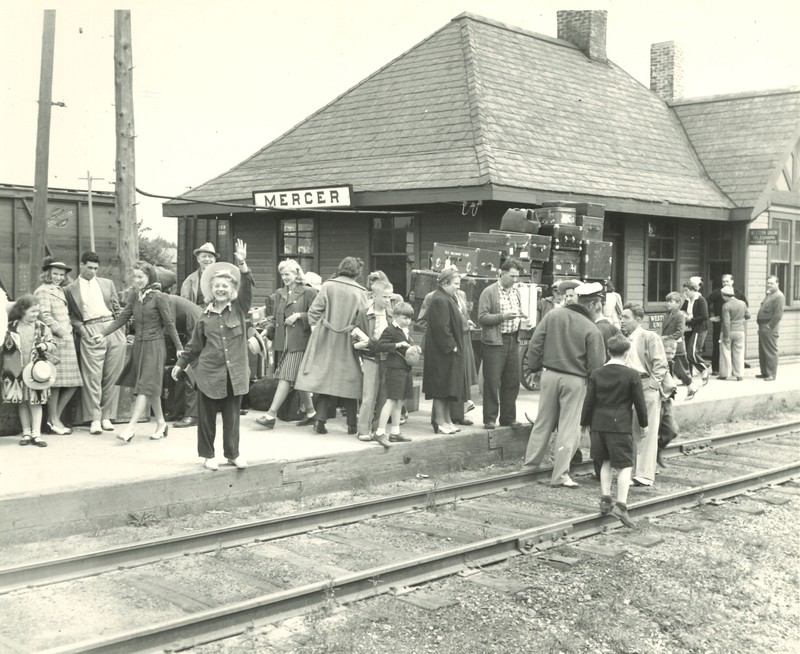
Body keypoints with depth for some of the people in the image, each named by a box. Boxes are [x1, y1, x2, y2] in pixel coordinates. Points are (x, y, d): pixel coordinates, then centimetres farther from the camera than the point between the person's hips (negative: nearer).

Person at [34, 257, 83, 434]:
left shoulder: (60, 290, 21)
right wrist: (61, 331, -14)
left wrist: (69, 331, 8)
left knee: (73, 383, 6)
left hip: (66, 340, 8)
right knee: (55, 381, -4)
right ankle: (54, 420, 6)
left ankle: (55, 417, 16)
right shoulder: (43, 291, -3)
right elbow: (45, 316, -12)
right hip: (54, 340, -8)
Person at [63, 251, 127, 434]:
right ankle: (94, 419, -5)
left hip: (112, 330, 3)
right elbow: (71, 316, 7)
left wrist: (121, 330, 8)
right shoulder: (70, 289, 10)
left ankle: (107, 416, 7)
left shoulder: (107, 283, 17)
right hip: (91, 333, -3)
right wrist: (82, 330, -8)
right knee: (92, 376, -8)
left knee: (112, 376, 1)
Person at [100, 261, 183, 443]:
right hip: (139, 344, 6)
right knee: (151, 388, 11)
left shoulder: (158, 297, -11)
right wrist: (103, 334, 2)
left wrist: (178, 347, -5)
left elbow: (169, 323, -8)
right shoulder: (134, 295, 5)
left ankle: (131, 427, -11)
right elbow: (122, 318, 9)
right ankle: (161, 423, 22)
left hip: (154, 345, -6)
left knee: (145, 386, -8)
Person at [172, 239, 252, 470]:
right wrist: (181, 363, 16)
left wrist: (242, 265, -26)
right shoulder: (205, 317, 5)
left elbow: (247, 288, -13)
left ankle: (233, 453, 20)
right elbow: (195, 344, 15)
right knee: (206, 416, 6)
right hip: (209, 373, 1)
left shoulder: (239, 309, 2)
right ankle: (207, 454, 19)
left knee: (232, 415, 6)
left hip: (235, 373, -1)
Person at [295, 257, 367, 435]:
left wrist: (315, 327, 9)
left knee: (325, 379, 7)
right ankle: (352, 425, 12)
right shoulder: (360, 292, -4)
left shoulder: (328, 286, -2)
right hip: (347, 342, -1)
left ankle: (320, 419, -3)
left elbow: (314, 311, -3)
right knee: (349, 381, 8)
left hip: (325, 340, 1)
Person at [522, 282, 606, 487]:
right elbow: (596, 365, -10)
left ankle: (530, 463, 24)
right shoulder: (591, 330, -10)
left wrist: (532, 368, 10)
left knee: (543, 422, 16)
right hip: (575, 380, -4)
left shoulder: (553, 316, 1)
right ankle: (560, 475, 7)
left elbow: (534, 345, 1)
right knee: (568, 427, 5)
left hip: (550, 375, 4)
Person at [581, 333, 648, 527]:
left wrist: (585, 422, 16)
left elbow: (589, 401, 5)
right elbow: (639, 402, -1)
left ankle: (605, 500, 18)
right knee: (625, 465, -2)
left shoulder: (596, 374, 3)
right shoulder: (632, 375, -6)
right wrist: (643, 423, 11)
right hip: (621, 425, -4)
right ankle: (621, 504, -12)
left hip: (599, 424, 4)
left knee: (606, 463, 18)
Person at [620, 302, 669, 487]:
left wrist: (651, 385, -15)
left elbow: (661, 366, -9)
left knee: (647, 433, -2)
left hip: (647, 388, -6)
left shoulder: (650, 337, -6)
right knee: (632, 432, 10)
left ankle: (645, 475, 1)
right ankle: (631, 471, 18)